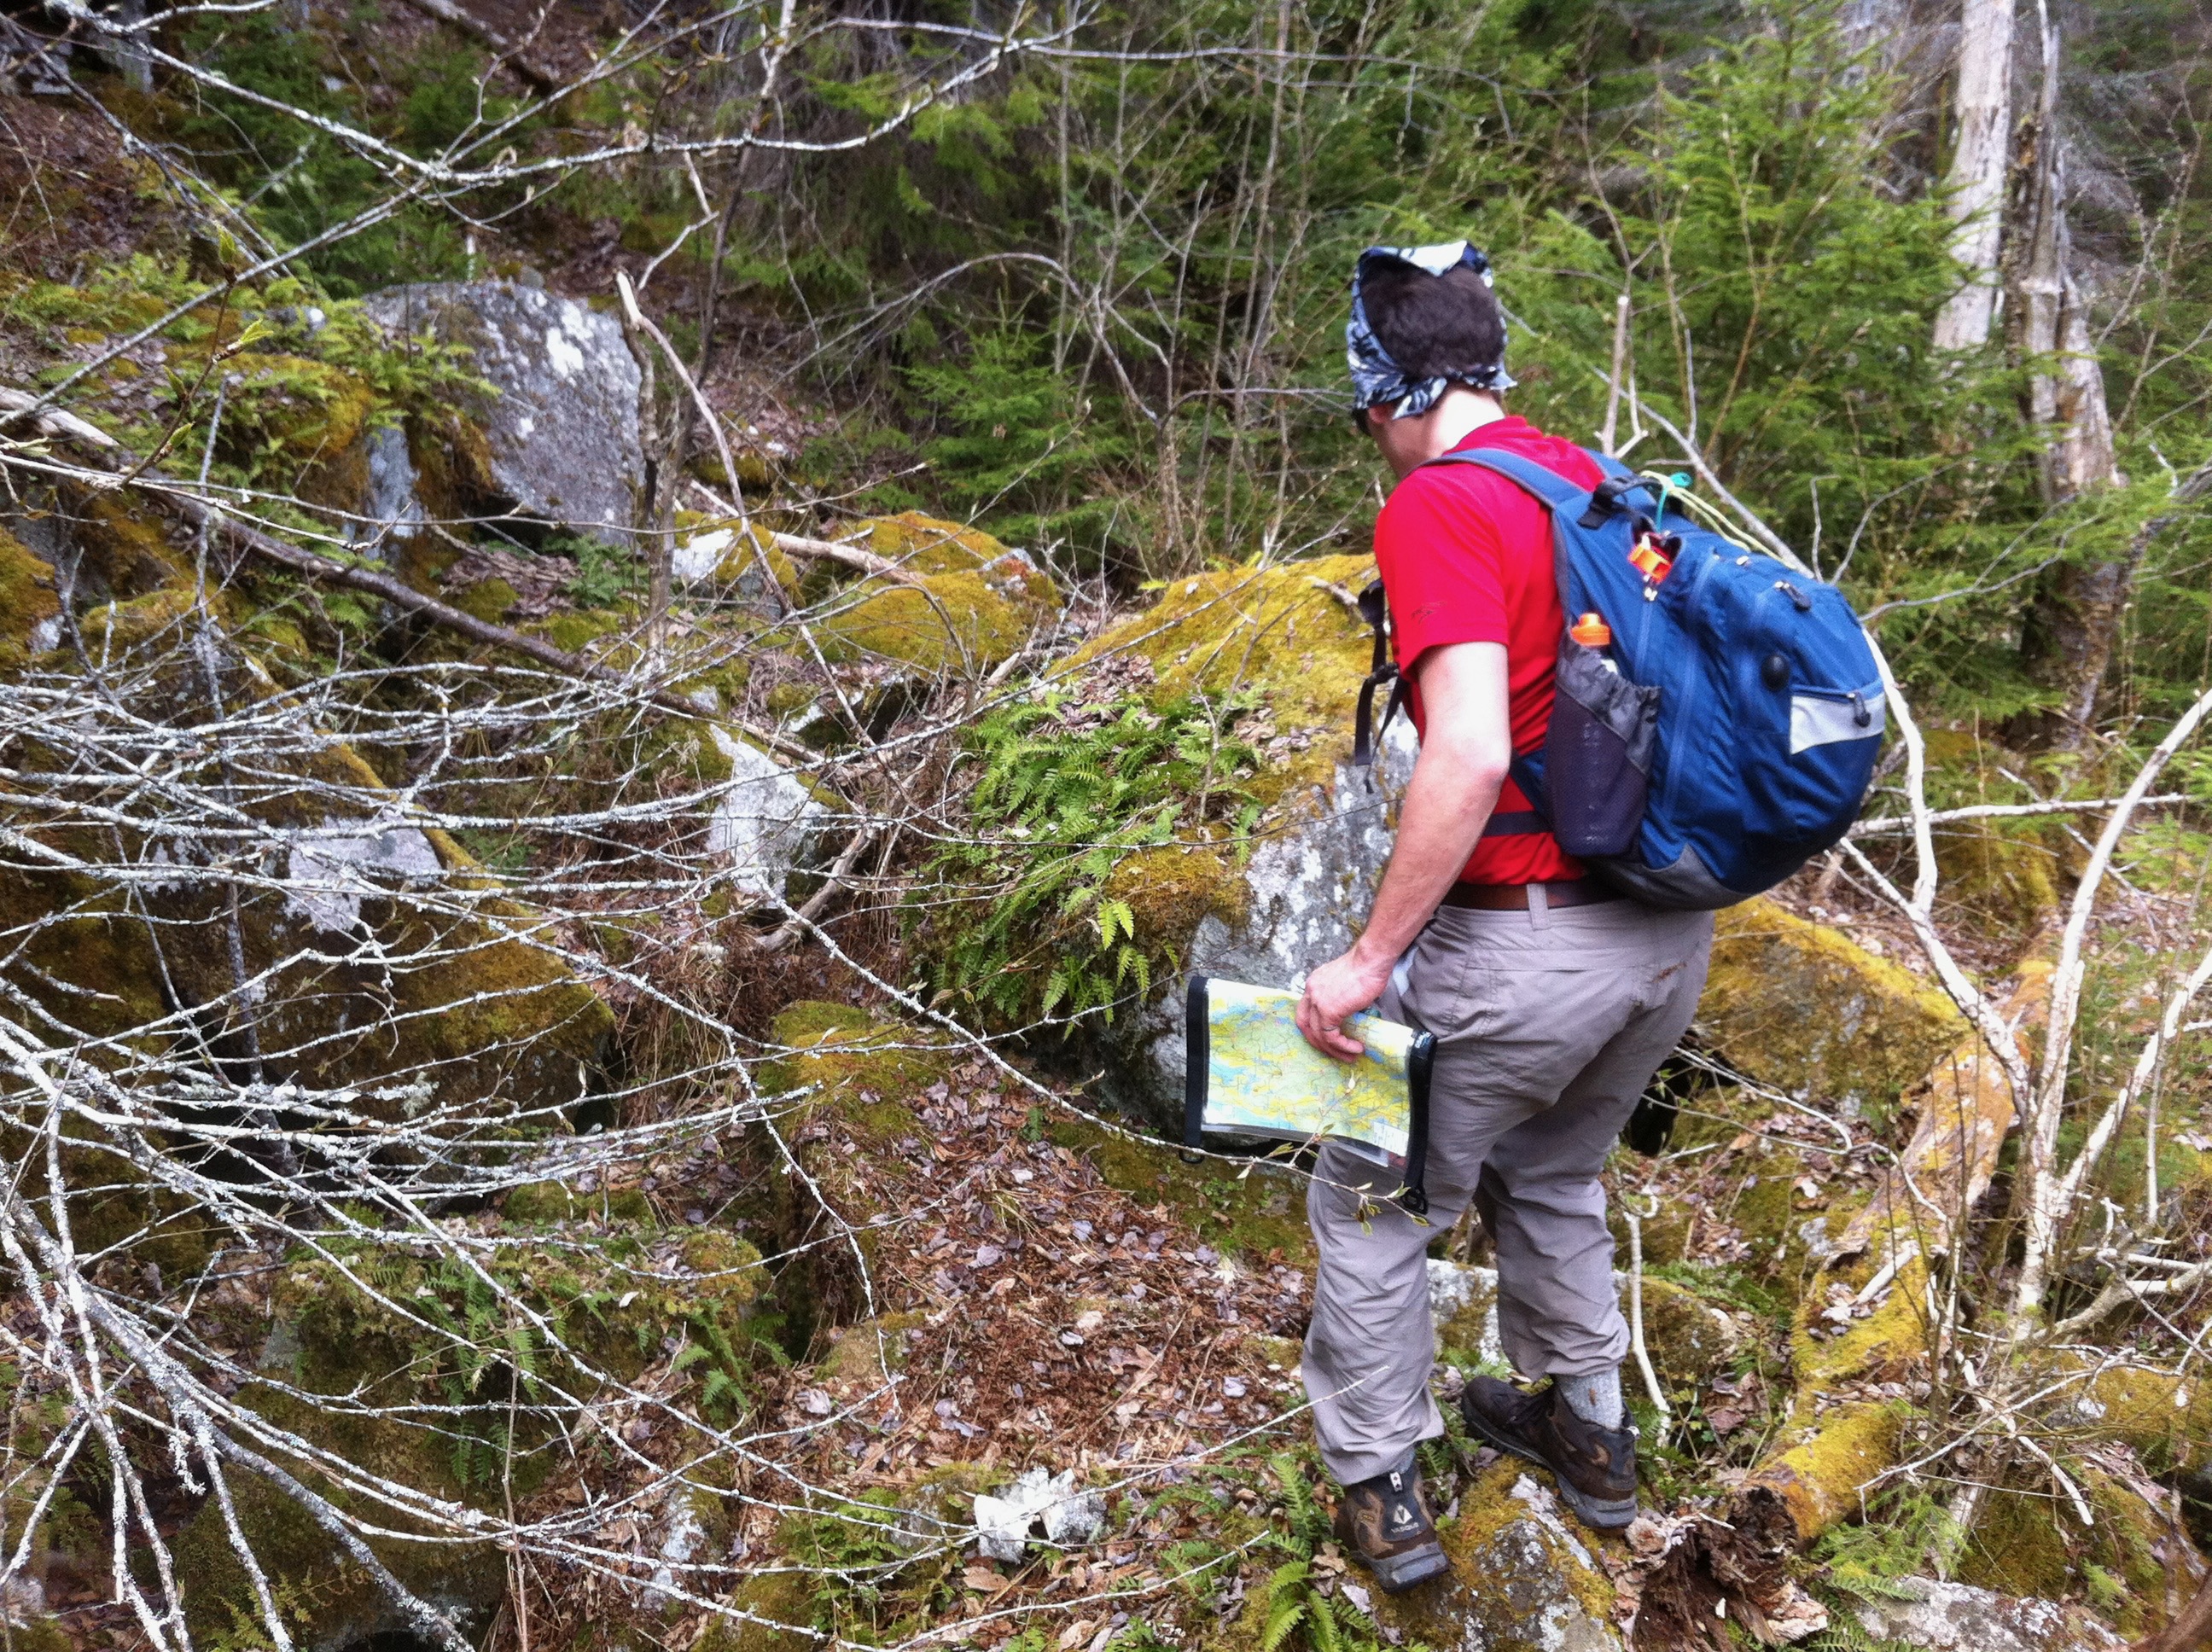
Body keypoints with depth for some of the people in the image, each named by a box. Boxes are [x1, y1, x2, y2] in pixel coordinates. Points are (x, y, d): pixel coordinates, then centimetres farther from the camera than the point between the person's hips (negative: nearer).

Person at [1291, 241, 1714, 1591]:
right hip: (1672, 930, 8)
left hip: (1522, 946, -8)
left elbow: (1471, 756, -28)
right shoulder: (1596, 482, 7)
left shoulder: (1437, 505, -16)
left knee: (1371, 1208, 14)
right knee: (1553, 1179, 30)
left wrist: (1369, 958, -21)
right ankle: (1588, 1434, 45)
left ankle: (1383, 1494, 28)